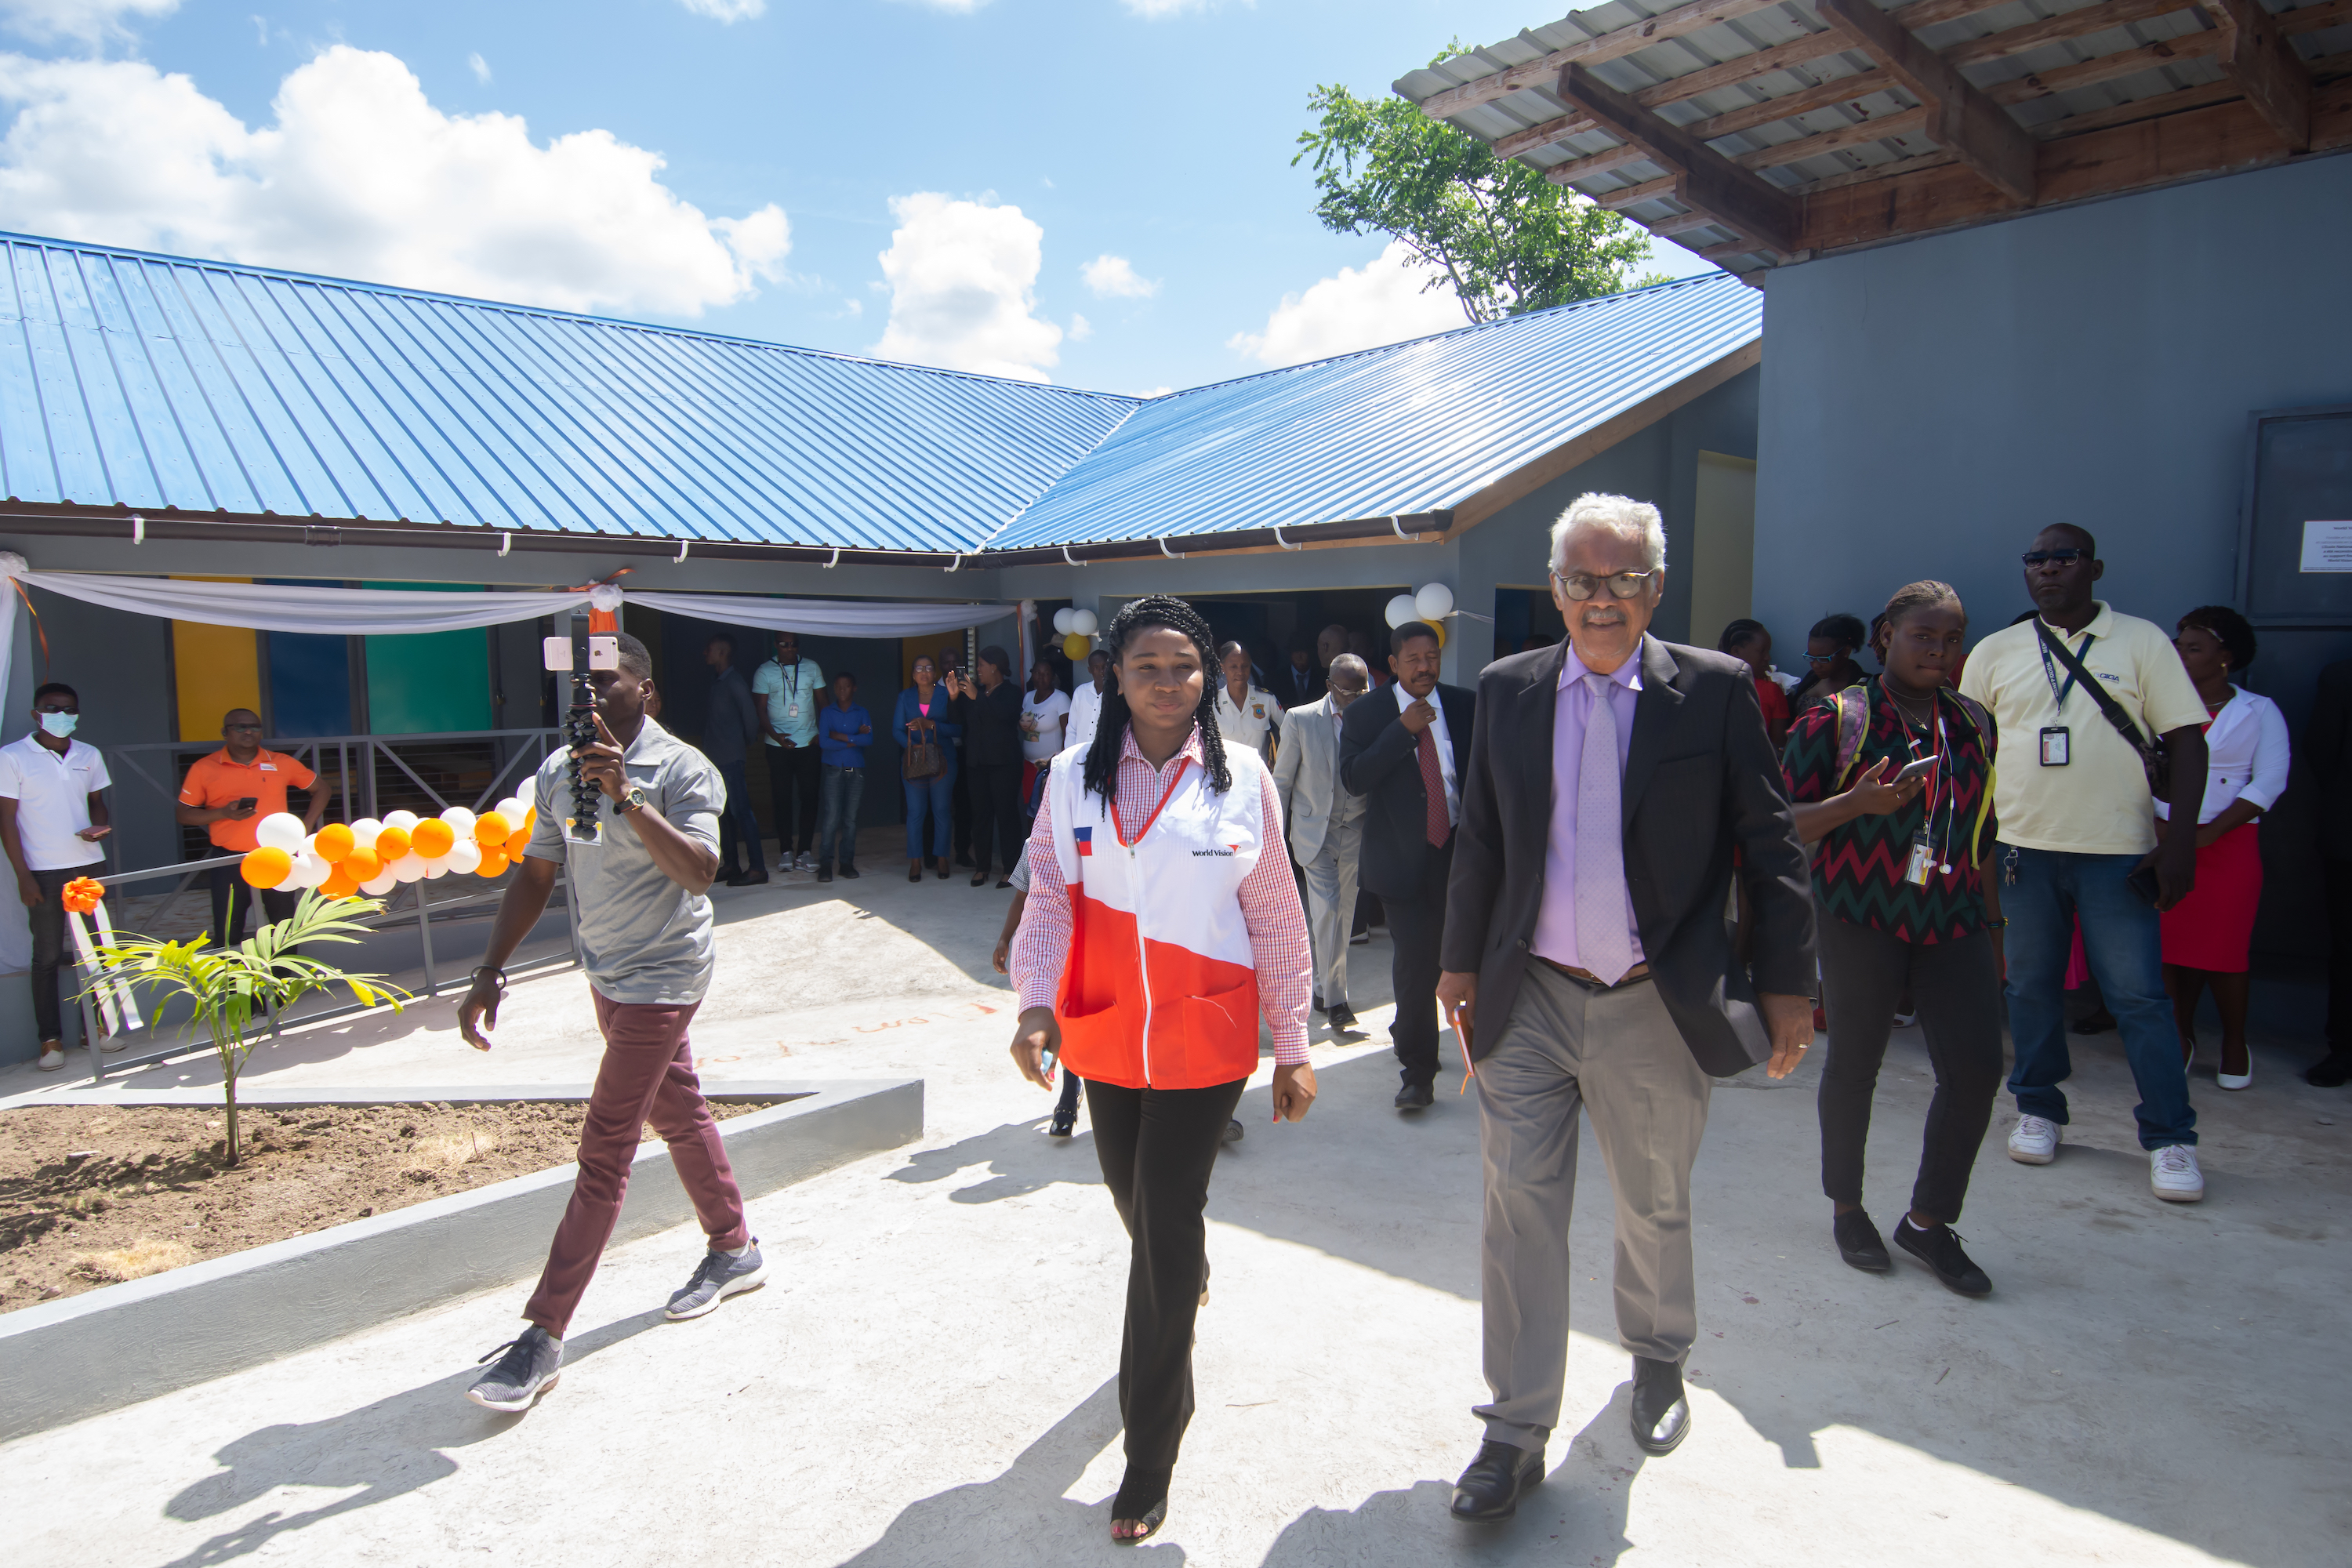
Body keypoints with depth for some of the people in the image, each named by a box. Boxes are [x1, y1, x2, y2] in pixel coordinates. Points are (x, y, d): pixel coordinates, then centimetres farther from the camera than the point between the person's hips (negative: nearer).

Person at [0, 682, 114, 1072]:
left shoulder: (89, 755, 10)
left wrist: (101, 826, -4)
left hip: (88, 864, 4)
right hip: (44, 871, -4)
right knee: (48, 955, 1)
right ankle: (51, 1039, 7)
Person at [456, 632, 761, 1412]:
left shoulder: (683, 770, -18)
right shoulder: (559, 771, 3)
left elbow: (698, 873, -31)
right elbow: (535, 875, 7)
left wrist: (627, 798, -40)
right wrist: (490, 974, 1)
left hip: (660, 980, -8)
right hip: (608, 975, 8)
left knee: (604, 1151, -6)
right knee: (677, 1114, 20)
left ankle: (544, 1337, 1)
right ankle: (734, 1250, 38)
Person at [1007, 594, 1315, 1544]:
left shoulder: (1241, 777, -5)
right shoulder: (1075, 778, -1)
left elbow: (1276, 922, -2)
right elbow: (1048, 903, -6)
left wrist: (1292, 1049, -1)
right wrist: (1036, 1002, -23)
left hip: (1204, 1041, -3)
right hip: (1105, 1037, 3)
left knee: (1165, 1231, -1)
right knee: (1137, 1206, 22)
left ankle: (1149, 1463, 17)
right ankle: (1188, 1277, 59)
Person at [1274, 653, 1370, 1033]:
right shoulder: (1300, 720, -6)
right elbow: (1281, 781, 1)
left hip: (1356, 833, 2)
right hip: (1314, 832, -2)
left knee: (1342, 916, 10)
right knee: (1327, 913, -10)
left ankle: (1325, 989, 26)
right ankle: (1335, 999, -1)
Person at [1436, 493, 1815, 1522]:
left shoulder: (1716, 691, -5)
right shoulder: (1506, 690, 2)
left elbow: (1771, 847, -2)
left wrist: (1787, 984, -3)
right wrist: (1463, 965, 10)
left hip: (1658, 1010, -1)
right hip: (1528, 1003, 1)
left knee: (1655, 1209, 18)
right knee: (1518, 1209, 3)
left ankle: (1657, 1361, 47)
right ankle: (1516, 1433, 18)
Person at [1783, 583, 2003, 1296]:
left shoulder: (1975, 725, 11)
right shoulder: (1836, 718, -4)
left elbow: (1981, 835, 19)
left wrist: (1992, 925, 18)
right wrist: (1856, 803, -23)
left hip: (1953, 922, 4)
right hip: (1861, 917, -4)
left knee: (1977, 1066, -3)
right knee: (1854, 1065, 7)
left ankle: (1929, 1222, 14)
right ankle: (1847, 1208, 27)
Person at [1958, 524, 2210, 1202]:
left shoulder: (2142, 641, 4)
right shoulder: (1995, 652, 8)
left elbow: (2186, 741, 1)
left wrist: (2180, 841, -8)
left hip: (2118, 852, -2)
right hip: (2023, 847, 2)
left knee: (2138, 995, -2)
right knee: (2031, 986, 9)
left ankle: (2170, 1138, 9)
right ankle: (2038, 1109, 24)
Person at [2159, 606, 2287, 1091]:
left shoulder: (2259, 712, 4)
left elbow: (2269, 782, -4)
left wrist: (2208, 832, -13)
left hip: (2228, 846, -2)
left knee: (2224, 948, -1)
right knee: (2173, 944, 1)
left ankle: (2235, 1043, 16)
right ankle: (2182, 1038, 14)